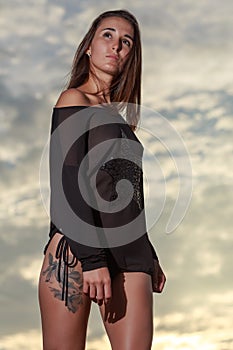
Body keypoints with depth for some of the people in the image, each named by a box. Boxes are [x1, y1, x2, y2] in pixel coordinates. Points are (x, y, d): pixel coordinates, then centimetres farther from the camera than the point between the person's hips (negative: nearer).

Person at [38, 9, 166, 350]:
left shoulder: (118, 116, 24)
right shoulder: (75, 100, 2)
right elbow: (68, 184, -9)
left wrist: (149, 257, 23)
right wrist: (92, 258, -17)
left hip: (129, 254, 6)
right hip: (76, 248, -6)